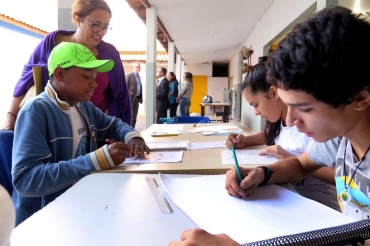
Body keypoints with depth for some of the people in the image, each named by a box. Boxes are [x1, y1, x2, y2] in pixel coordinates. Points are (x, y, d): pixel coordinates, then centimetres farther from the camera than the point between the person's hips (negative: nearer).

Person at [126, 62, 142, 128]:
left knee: (134, 116, 9)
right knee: (130, 116, -7)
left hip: (137, 98, 7)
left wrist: (140, 98, 11)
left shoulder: (139, 76, 17)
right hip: (131, 99, -7)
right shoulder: (129, 76, -5)